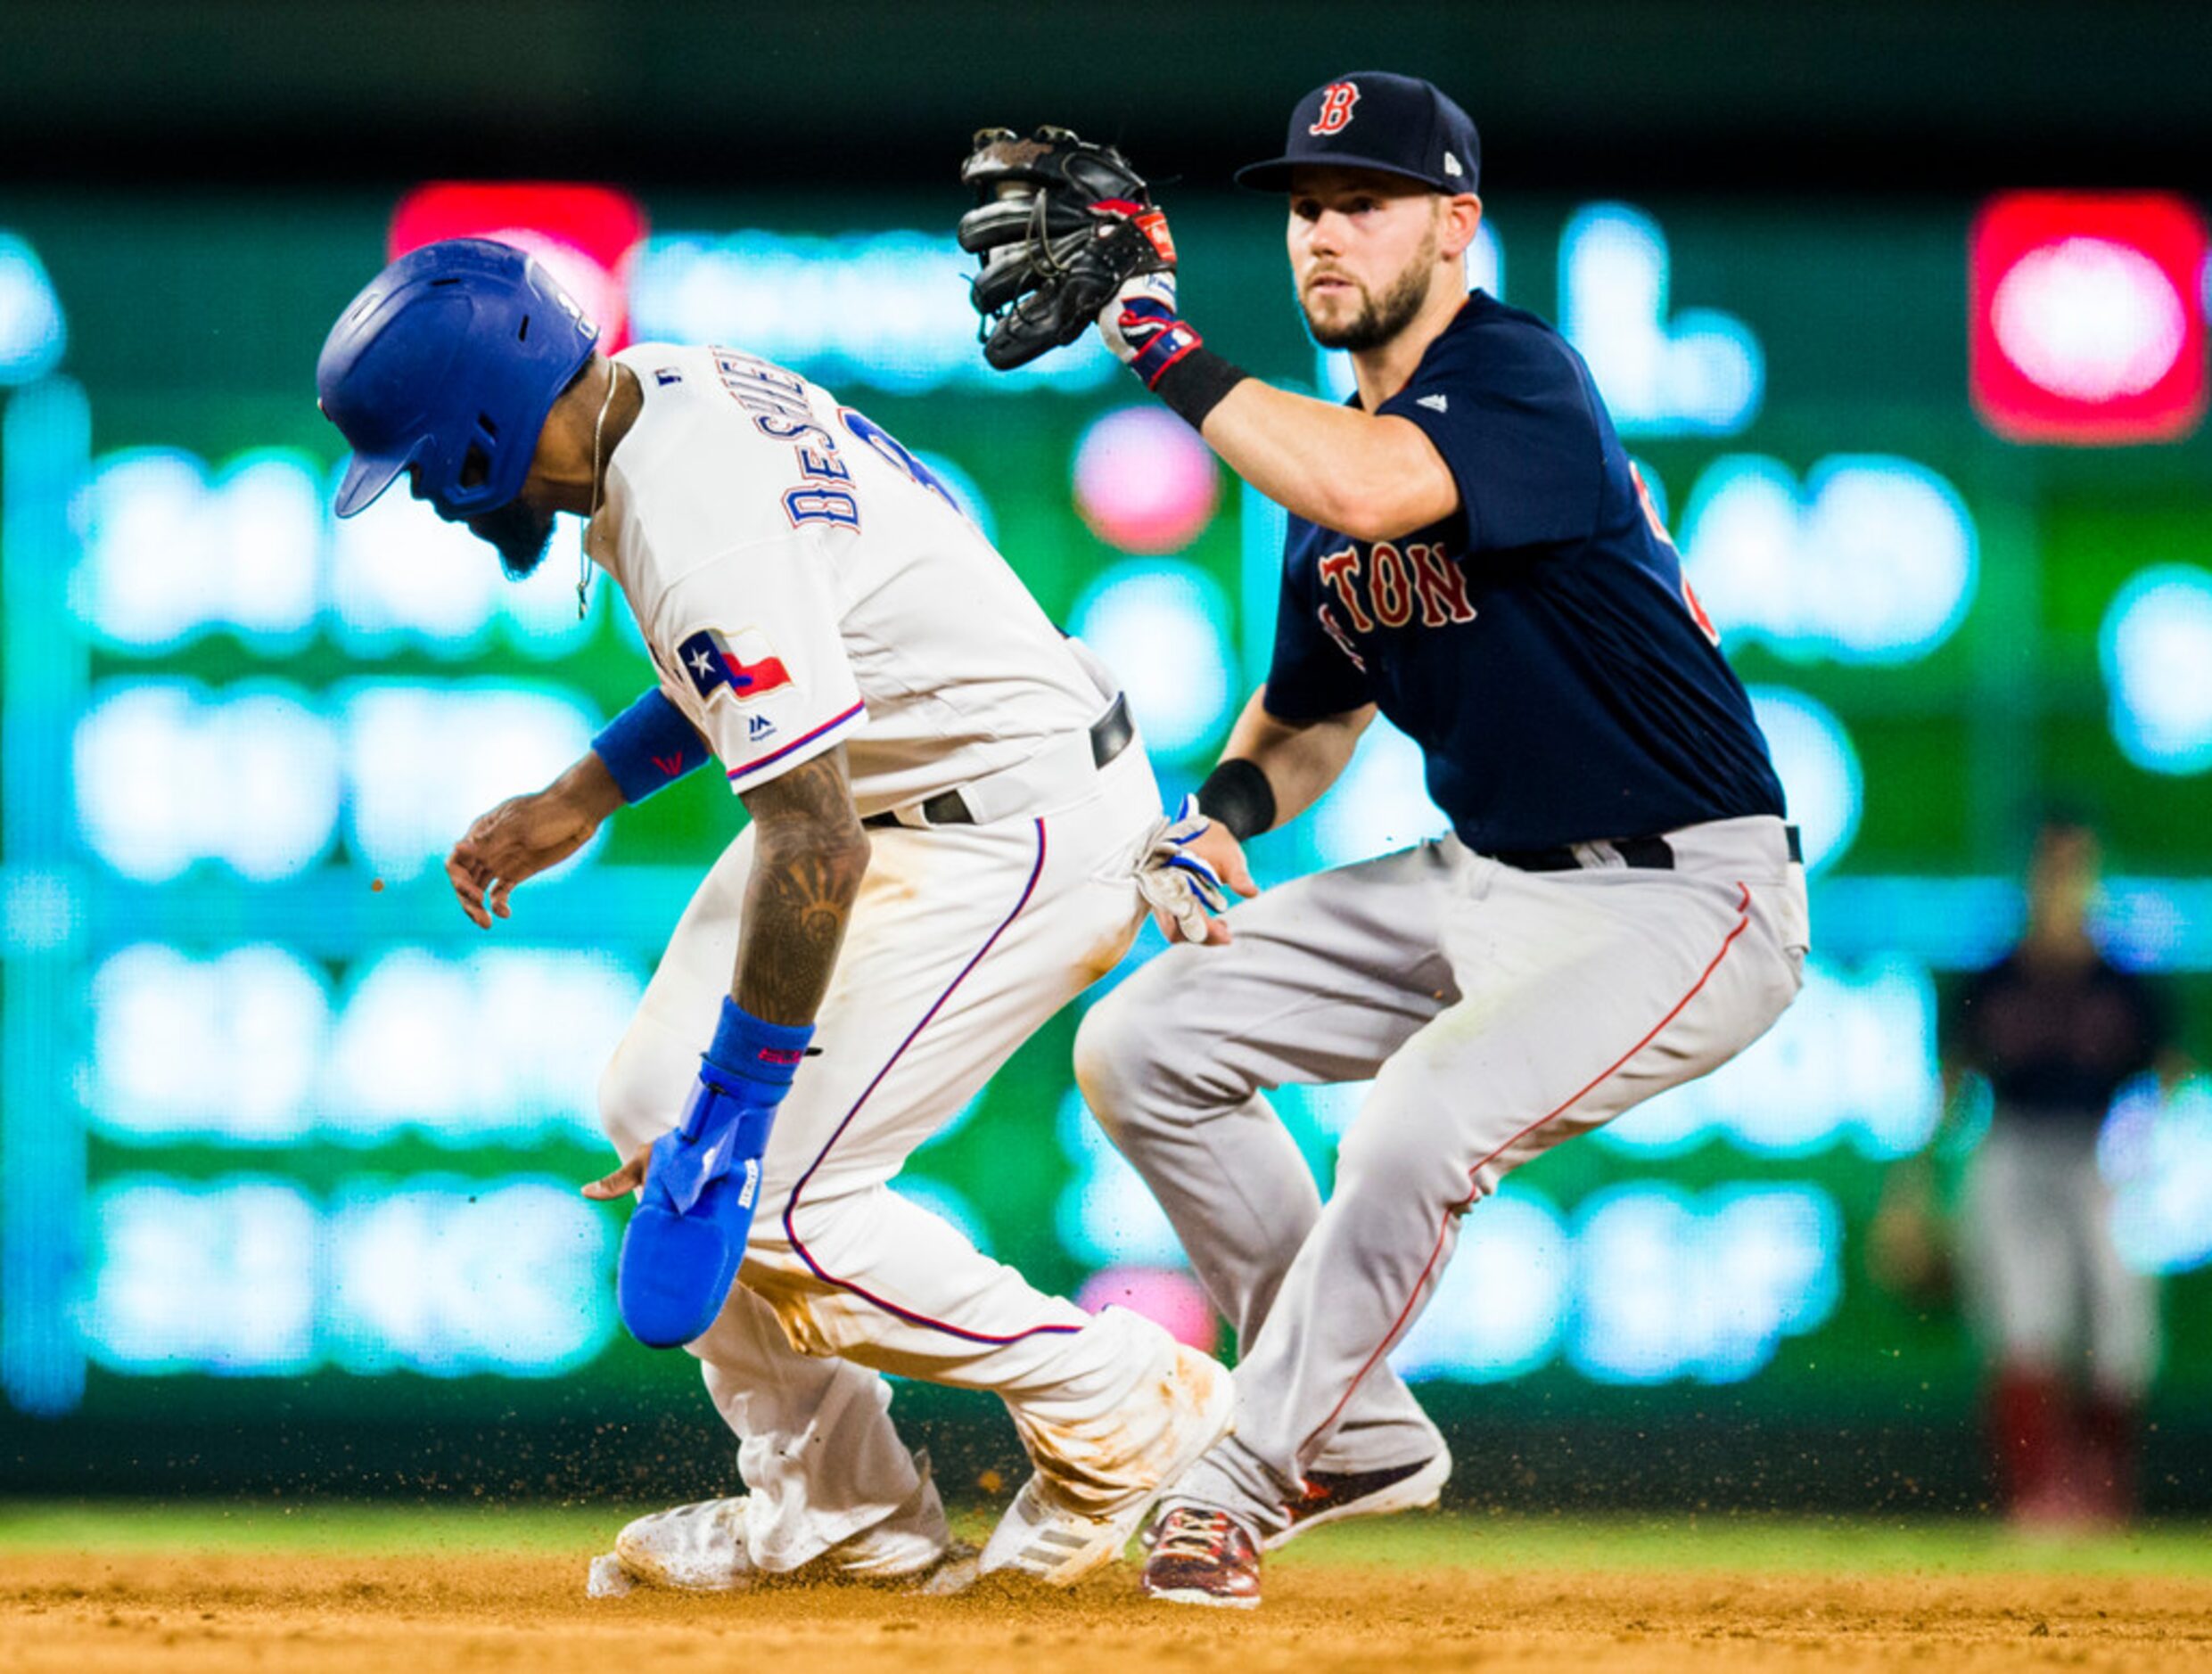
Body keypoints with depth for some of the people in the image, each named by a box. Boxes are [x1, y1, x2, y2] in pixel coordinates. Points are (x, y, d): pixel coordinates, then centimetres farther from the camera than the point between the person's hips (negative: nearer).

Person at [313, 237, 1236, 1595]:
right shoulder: (661, 387, -1)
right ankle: (847, 1513, 17)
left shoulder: (694, 525, -30)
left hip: (1023, 833, -10)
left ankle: (1129, 1407, 5)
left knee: (771, 1198, -11)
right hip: (898, 782, 10)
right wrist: (583, 796, 15)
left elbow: (815, 846, -30)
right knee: (657, 1107, 10)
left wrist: (734, 1109, -25)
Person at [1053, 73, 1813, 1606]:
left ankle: (1243, 1477, -12)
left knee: (1423, 1124, -32)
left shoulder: (1522, 378, -19)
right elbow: (1311, 713, 21)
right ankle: (1359, 1437, 13)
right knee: (1143, 1045, 3)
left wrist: (1167, 347, -32)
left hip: (1677, 907, -9)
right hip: (1483, 887, 9)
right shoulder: (1333, 448, 8)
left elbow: (1375, 492, -41)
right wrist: (1231, 808, -1)